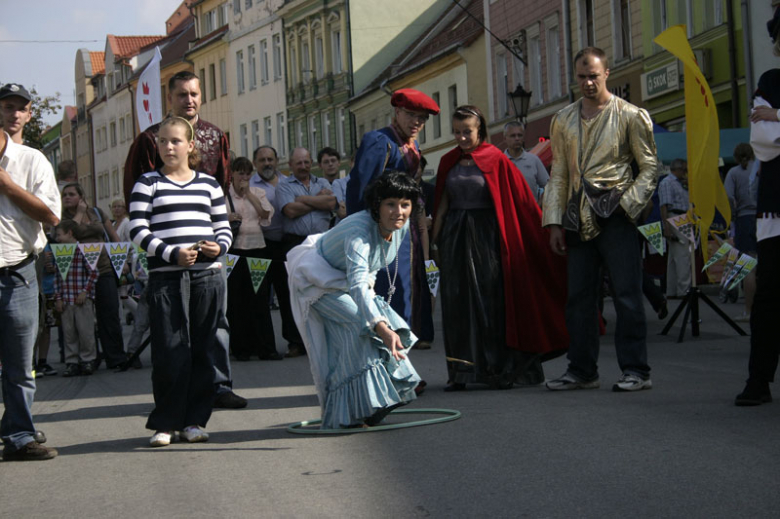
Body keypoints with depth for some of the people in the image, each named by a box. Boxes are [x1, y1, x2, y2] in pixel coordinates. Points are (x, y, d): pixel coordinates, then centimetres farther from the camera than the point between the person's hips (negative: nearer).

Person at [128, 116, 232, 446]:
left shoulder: (209, 184, 14)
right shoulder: (148, 183, 6)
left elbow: (224, 228, 17)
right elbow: (138, 231, -3)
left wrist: (219, 246, -6)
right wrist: (172, 253, -15)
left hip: (207, 276, 3)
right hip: (165, 277, -3)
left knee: (204, 351, 3)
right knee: (170, 352, -5)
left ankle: (194, 420, 12)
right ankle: (165, 423, 4)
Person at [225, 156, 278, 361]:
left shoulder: (258, 193, 15)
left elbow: (266, 213, 0)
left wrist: (248, 193, 0)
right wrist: (227, 219, -14)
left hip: (256, 247, 2)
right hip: (233, 249, -2)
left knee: (260, 298, -1)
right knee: (236, 299, 0)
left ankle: (265, 348, 1)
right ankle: (241, 348, 7)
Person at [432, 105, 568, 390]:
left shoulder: (495, 160, -3)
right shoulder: (449, 162, 10)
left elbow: (522, 201, -3)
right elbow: (442, 204, 13)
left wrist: (545, 235, -4)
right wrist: (435, 241, 8)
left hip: (485, 237, -4)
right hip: (456, 238, 4)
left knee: (491, 299, -3)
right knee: (457, 304, 1)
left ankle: (500, 369, 4)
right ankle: (461, 373, 2)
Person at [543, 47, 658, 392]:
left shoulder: (631, 116, 2)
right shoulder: (563, 121, 15)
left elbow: (650, 168, 2)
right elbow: (558, 174, 15)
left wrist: (628, 204, -11)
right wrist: (554, 222, 8)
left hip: (615, 213, -4)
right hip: (578, 218, 5)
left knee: (626, 294, -6)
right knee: (578, 296, 5)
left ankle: (635, 370, -1)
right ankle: (582, 371, 13)